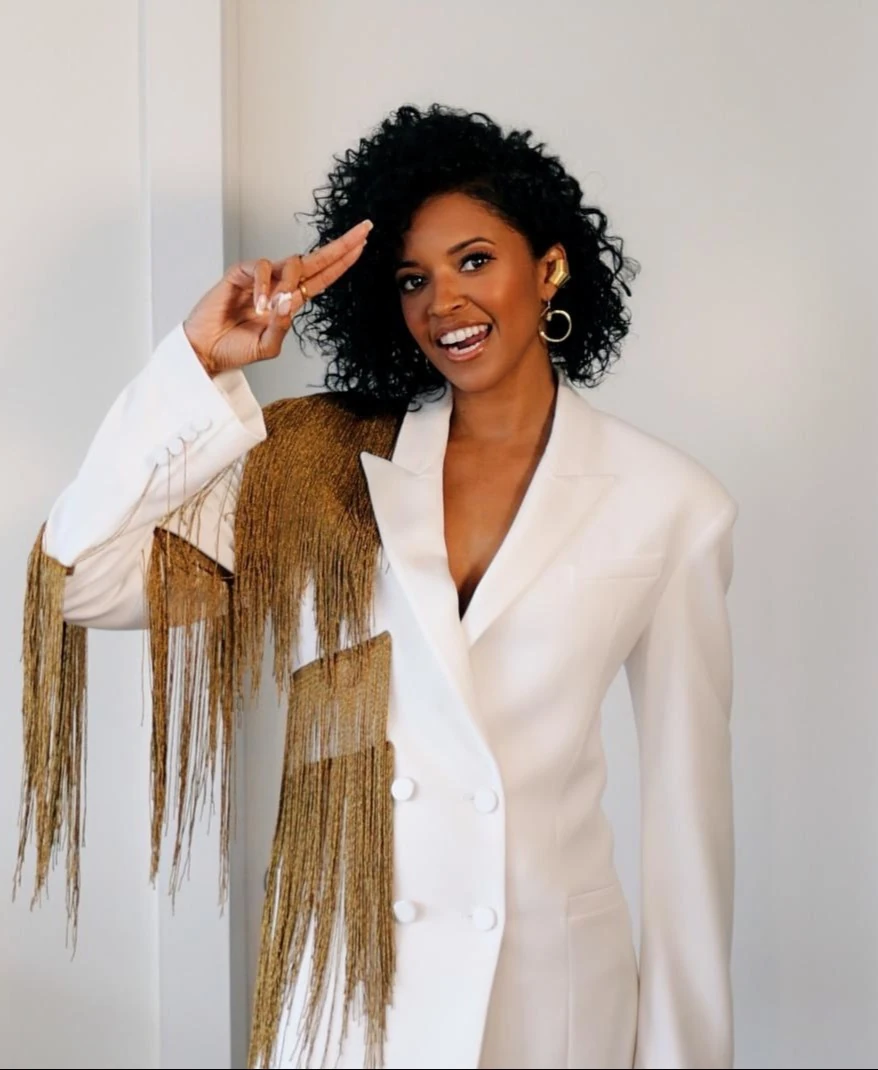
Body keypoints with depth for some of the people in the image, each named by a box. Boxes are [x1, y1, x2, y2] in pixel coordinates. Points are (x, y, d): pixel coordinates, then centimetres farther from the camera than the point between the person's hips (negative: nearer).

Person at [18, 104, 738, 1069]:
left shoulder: (670, 506, -6)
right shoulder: (327, 464, -3)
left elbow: (689, 798, -2)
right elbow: (86, 581, -13)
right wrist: (200, 362, -20)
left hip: (551, 982, -1)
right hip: (339, 975, 1)